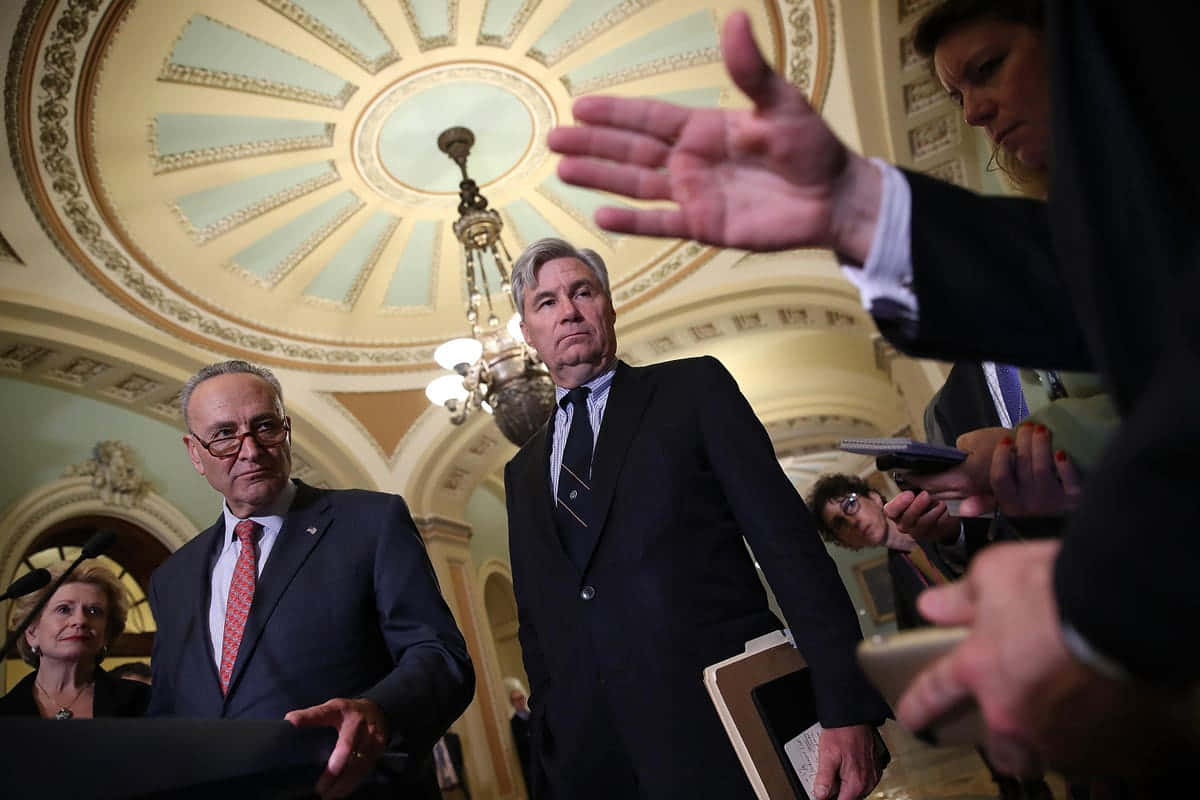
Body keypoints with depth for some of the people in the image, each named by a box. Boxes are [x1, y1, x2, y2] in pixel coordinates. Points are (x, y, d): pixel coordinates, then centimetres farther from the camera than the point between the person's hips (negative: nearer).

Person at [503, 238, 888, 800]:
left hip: (719, 732, -3)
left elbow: (787, 541, -5)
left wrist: (847, 708, -13)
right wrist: (546, 741, 7)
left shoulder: (695, 388, 3)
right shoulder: (522, 472, 17)